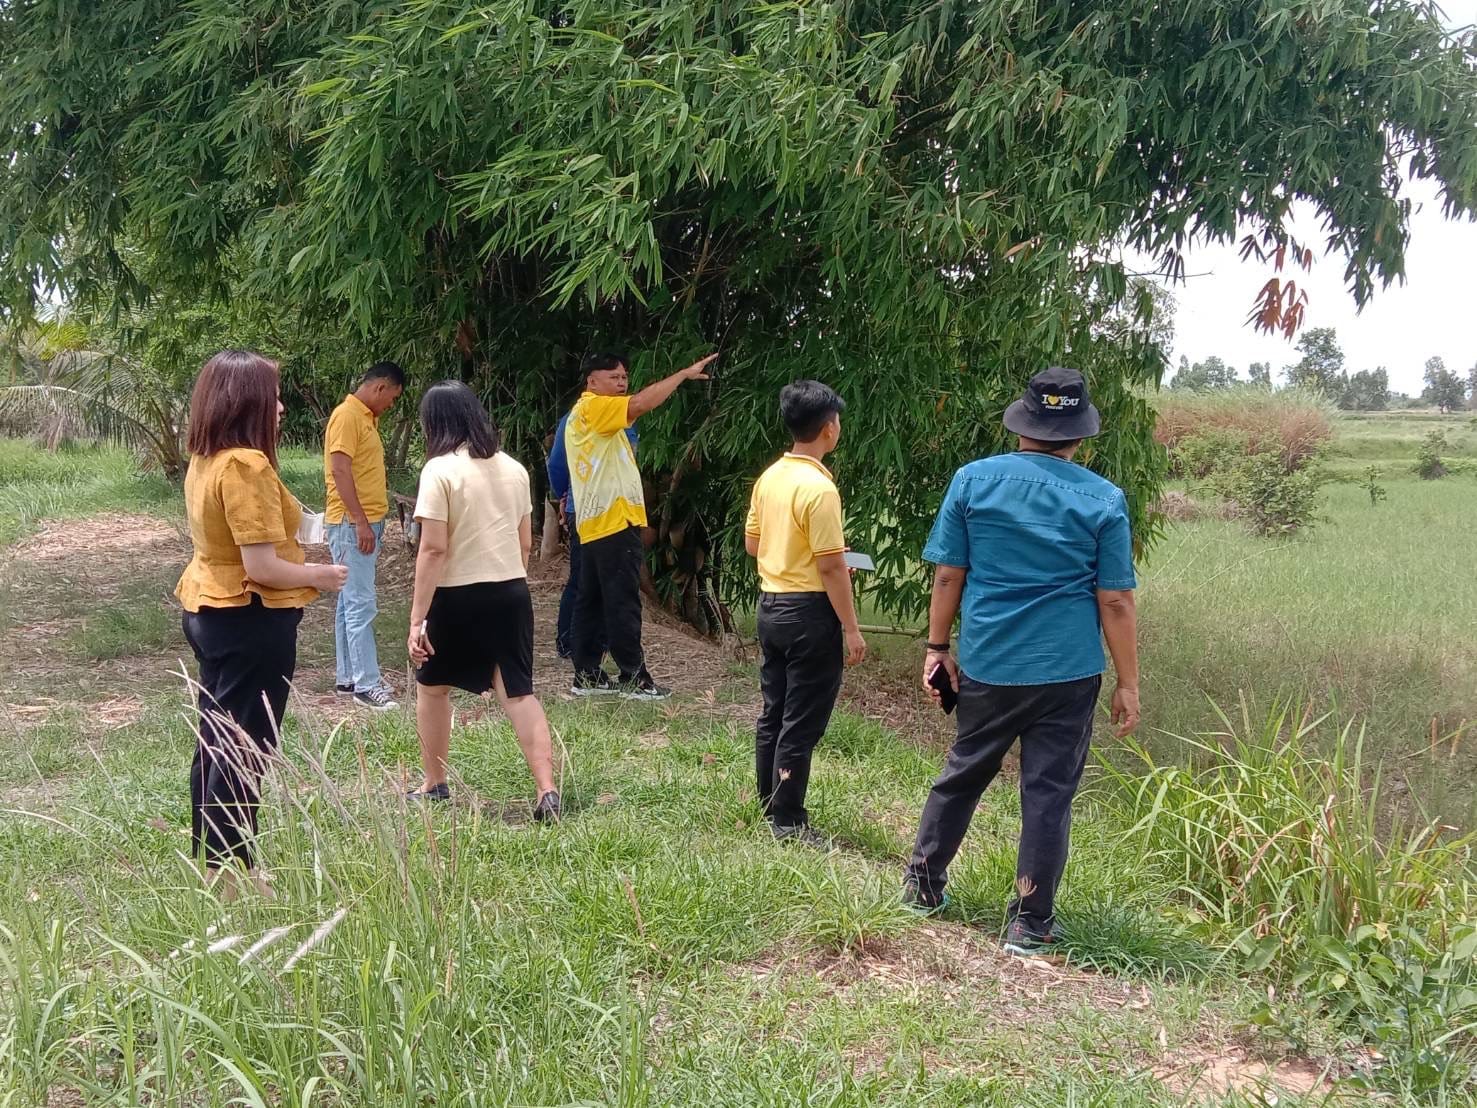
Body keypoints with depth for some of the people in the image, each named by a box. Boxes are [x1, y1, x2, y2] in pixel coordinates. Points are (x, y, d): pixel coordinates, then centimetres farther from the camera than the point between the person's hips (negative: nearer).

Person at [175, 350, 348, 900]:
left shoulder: (204, 461, 6)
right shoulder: (246, 465, -22)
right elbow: (262, 567, -24)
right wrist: (318, 575, -9)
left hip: (208, 609, 9)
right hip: (249, 620, -9)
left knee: (217, 742, 16)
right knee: (244, 750, 1)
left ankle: (210, 859, 26)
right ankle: (230, 872, 9)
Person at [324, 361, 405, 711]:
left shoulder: (366, 417, 17)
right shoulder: (347, 416, -14)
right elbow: (340, 471, -20)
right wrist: (360, 521, -23)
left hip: (366, 523, 10)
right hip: (352, 525, -10)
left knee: (351, 602, 12)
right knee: (361, 604, -10)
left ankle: (348, 677, 18)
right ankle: (367, 685, -10)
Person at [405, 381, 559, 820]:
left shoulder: (440, 470, -12)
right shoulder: (513, 469, 7)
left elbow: (434, 549, -17)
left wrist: (417, 619, -15)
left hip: (458, 596, -5)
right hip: (511, 592, 5)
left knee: (432, 686, 17)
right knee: (519, 693, 5)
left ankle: (434, 786, 27)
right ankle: (546, 791, -7)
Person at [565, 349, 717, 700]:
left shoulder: (584, 414, 20)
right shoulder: (593, 408, -12)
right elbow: (641, 403, -24)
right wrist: (684, 374, -21)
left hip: (596, 523, 11)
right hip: (614, 522, -11)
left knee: (591, 600, 10)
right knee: (623, 604, -7)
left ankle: (587, 675, 13)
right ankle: (634, 678, -4)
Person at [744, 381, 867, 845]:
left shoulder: (769, 477, 5)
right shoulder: (819, 488, -20)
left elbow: (752, 543, 15)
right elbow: (831, 567, -20)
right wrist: (851, 629, -14)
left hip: (770, 605, 8)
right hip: (809, 611, -8)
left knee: (773, 713, 15)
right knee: (802, 722, 0)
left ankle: (770, 806, 25)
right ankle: (788, 820, 5)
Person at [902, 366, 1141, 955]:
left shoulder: (973, 480, -3)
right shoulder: (1104, 499, -6)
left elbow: (948, 576, 0)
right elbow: (1115, 602, -5)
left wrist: (937, 646, 10)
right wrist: (1128, 683, 3)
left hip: (986, 665, 2)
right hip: (1068, 672, -2)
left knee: (963, 773, 19)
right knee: (1049, 794, 6)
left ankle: (923, 882, 31)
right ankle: (1029, 923, 12)